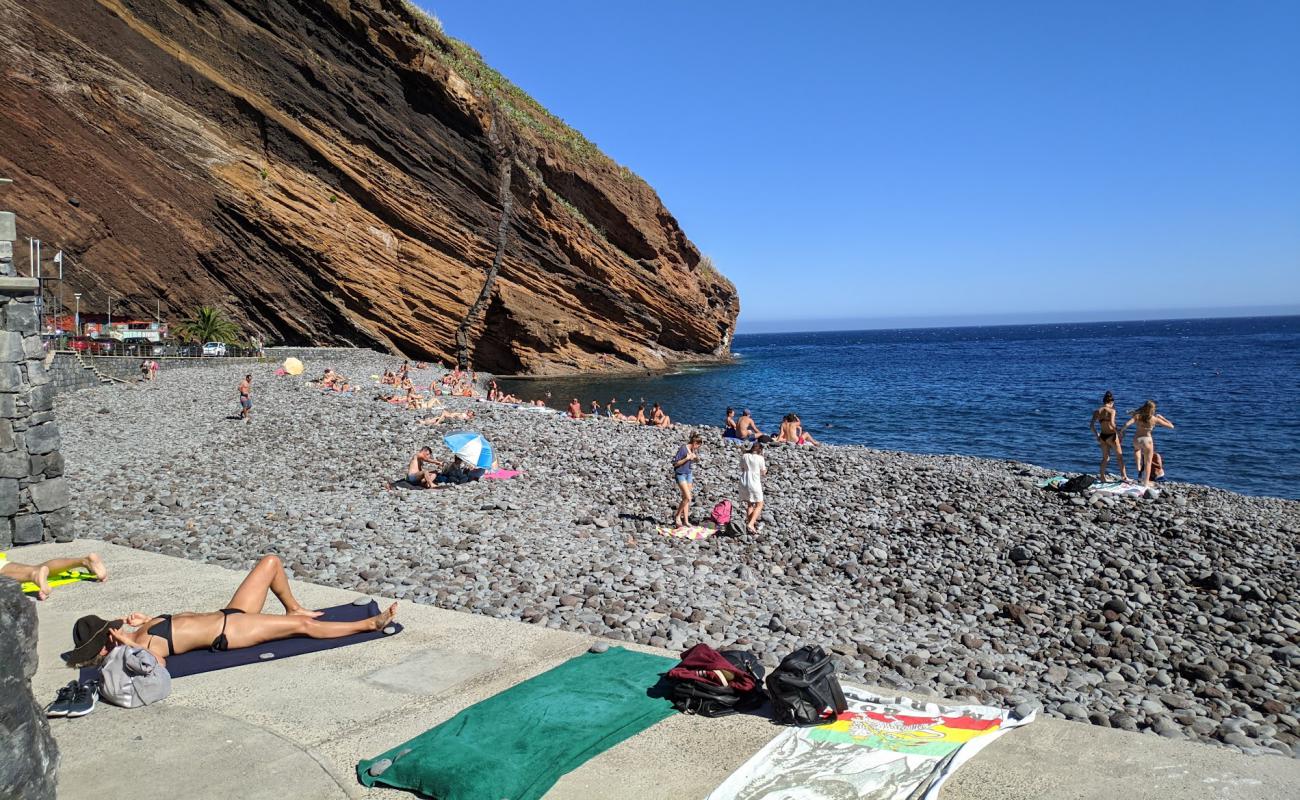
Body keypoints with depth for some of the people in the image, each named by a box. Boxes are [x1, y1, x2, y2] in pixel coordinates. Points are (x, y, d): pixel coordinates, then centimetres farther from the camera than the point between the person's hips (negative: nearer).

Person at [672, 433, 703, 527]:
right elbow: (675, 463, -16)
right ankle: (677, 516, 2)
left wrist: (696, 457, -2)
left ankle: (686, 521, 12)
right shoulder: (683, 449, -18)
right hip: (680, 474, -7)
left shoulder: (695, 450, 2)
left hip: (689, 474, 7)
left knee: (686, 498, 9)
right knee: (688, 498, -14)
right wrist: (687, 458, -24)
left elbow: (697, 460, 21)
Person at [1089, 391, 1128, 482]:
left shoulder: (1097, 411, 4)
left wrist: (1097, 436, 12)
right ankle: (1124, 476, 17)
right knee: (1119, 456, 13)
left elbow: (1091, 426, 1)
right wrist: (1118, 433, -17)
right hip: (1111, 435, -4)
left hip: (1102, 436, 4)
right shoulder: (1111, 410, -10)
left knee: (1105, 458, 18)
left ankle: (1102, 477, 16)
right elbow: (1112, 423, -25)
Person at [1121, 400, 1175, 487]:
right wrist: (1161, 417, 9)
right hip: (1147, 440, -2)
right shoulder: (1155, 419, -9)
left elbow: (1127, 424, -21)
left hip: (1137, 439, 2)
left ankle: (1138, 466, 27)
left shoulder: (1137, 416, -8)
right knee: (1148, 462, 12)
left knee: (1137, 449, 41)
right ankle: (1146, 482, 13)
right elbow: (1171, 426, -2)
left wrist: (1121, 431, -5)